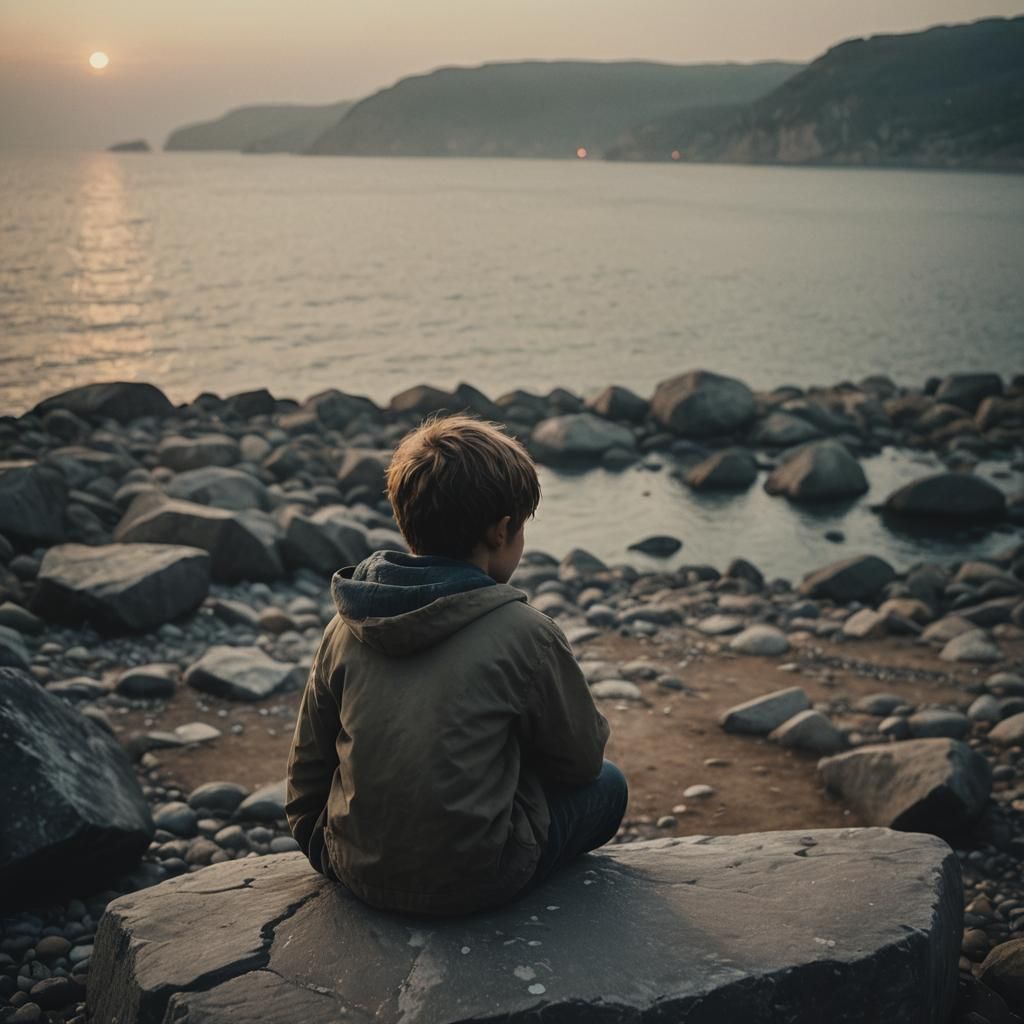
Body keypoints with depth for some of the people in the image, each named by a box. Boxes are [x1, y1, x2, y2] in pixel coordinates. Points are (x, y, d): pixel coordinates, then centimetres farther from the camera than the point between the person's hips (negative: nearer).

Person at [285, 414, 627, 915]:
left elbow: (307, 768, 7)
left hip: (356, 869, 6)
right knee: (606, 784, 21)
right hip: (471, 880, -6)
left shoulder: (347, 627, -3)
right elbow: (582, 756, -1)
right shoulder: (523, 633, -16)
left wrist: (321, 846, 24)